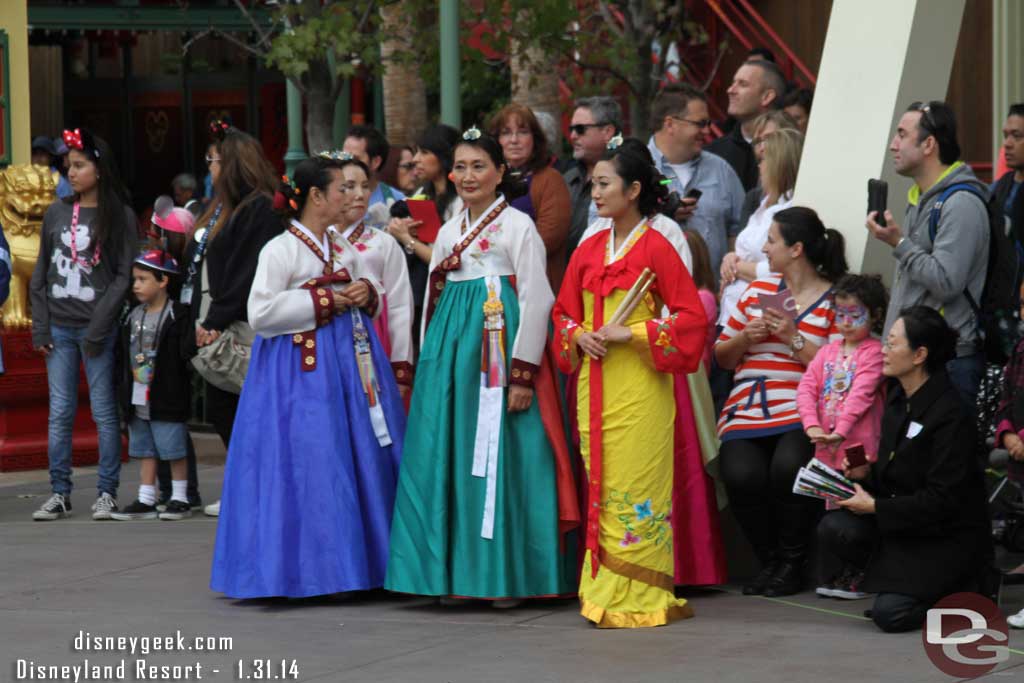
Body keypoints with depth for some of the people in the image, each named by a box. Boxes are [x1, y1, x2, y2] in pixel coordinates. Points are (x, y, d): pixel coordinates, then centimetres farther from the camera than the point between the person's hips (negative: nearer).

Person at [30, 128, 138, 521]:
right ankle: (60, 493, 8)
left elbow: (124, 276, -4)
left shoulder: (120, 216, -1)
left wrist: (99, 328, -11)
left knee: (104, 412, -1)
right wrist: (40, 327, 5)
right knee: (60, 412, 4)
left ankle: (107, 493, 6)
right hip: (59, 327, 4)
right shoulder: (56, 214, 11)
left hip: (98, 328, -4)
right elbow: (41, 274, 13)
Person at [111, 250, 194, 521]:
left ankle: (180, 499, 8)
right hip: (138, 400, 7)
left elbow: (186, 354, -12)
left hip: (166, 399, -7)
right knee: (144, 450, 10)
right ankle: (146, 501, 15)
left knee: (173, 449, -1)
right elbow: (123, 356, 16)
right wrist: (123, 391, 10)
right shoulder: (133, 316, 12)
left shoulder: (177, 316, -9)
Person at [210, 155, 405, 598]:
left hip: (352, 360, 7)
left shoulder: (344, 248, 14)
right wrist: (324, 302, -14)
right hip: (302, 367, -7)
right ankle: (306, 568, -1)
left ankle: (361, 563, 13)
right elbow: (260, 313, -17)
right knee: (308, 469, -8)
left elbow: (371, 292, 27)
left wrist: (366, 294, 2)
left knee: (362, 462, 6)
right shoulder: (281, 250, -9)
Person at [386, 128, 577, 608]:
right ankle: (456, 572, 9)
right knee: (450, 458, 3)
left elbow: (537, 300, -9)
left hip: (499, 350, -6)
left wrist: (523, 374, -15)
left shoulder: (518, 226, -3)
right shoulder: (448, 233, 16)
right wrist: (431, 363, 14)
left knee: (498, 458, -7)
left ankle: (507, 575, -1)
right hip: (450, 353, 6)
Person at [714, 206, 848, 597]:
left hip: (802, 412, -3)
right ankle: (768, 561, -3)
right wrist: (746, 337, 2)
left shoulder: (835, 299, 3)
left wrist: (793, 338, -13)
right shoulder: (758, 289, 18)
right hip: (747, 410, 4)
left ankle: (791, 564, -10)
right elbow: (722, 357, 21)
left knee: (788, 466, -33)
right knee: (741, 474, -26)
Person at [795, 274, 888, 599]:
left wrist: (840, 431, -27)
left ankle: (859, 577, 1)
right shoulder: (828, 352, 13)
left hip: (858, 449, -7)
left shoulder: (873, 352, -6)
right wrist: (812, 425, -14)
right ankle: (838, 573, 20)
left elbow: (861, 395, -18)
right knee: (834, 510, 12)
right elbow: (806, 388, 3)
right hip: (827, 448, 7)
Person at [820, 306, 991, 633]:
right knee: (833, 530, -18)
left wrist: (875, 506, -18)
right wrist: (867, 474, -4)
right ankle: (899, 580, 5)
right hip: (901, 520, 8)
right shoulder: (898, 398, 5)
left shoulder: (950, 415, -21)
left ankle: (963, 587, 7)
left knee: (890, 615, -21)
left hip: (947, 537, -7)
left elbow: (941, 499, -21)